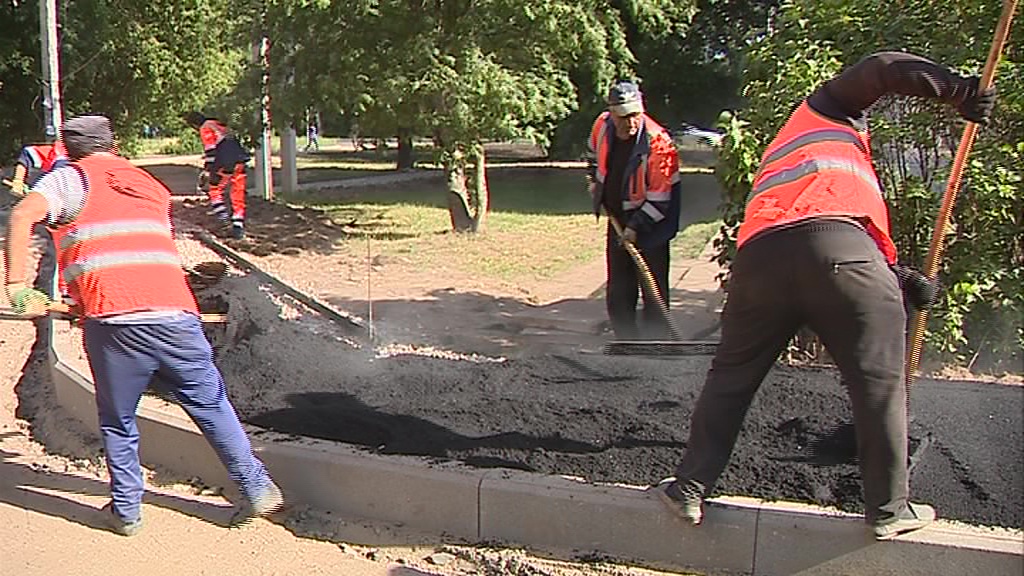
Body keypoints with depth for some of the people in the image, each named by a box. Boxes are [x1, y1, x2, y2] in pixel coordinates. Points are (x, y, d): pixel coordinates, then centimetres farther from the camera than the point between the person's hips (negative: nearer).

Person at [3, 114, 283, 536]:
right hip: (174, 312, 3)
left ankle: (126, 511, 22)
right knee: (211, 405, 15)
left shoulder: (73, 177, 13)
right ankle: (257, 489, 21)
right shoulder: (151, 186, 28)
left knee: (117, 421, 15)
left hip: (112, 321, -3)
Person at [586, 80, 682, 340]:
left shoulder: (658, 143, -25)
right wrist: (594, 183, 18)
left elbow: (659, 197, -21)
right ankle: (627, 341, 21)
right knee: (618, 291, 10)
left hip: (650, 223, -6)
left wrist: (636, 227, -21)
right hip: (617, 218, 6)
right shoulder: (602, 126, -8)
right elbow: (593, 153, 19)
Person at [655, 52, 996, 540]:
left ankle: (690, 488, 21)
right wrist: (960, 90, 17)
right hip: (837, 246, -6)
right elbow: (883, 68, 10)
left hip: (759, 254, 6)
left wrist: (902, 277, 34)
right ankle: (889, 508, 15)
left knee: (730, 378, 18)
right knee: (879, 381, 8)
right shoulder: (828, 109, 28)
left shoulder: (777, 156, 43)